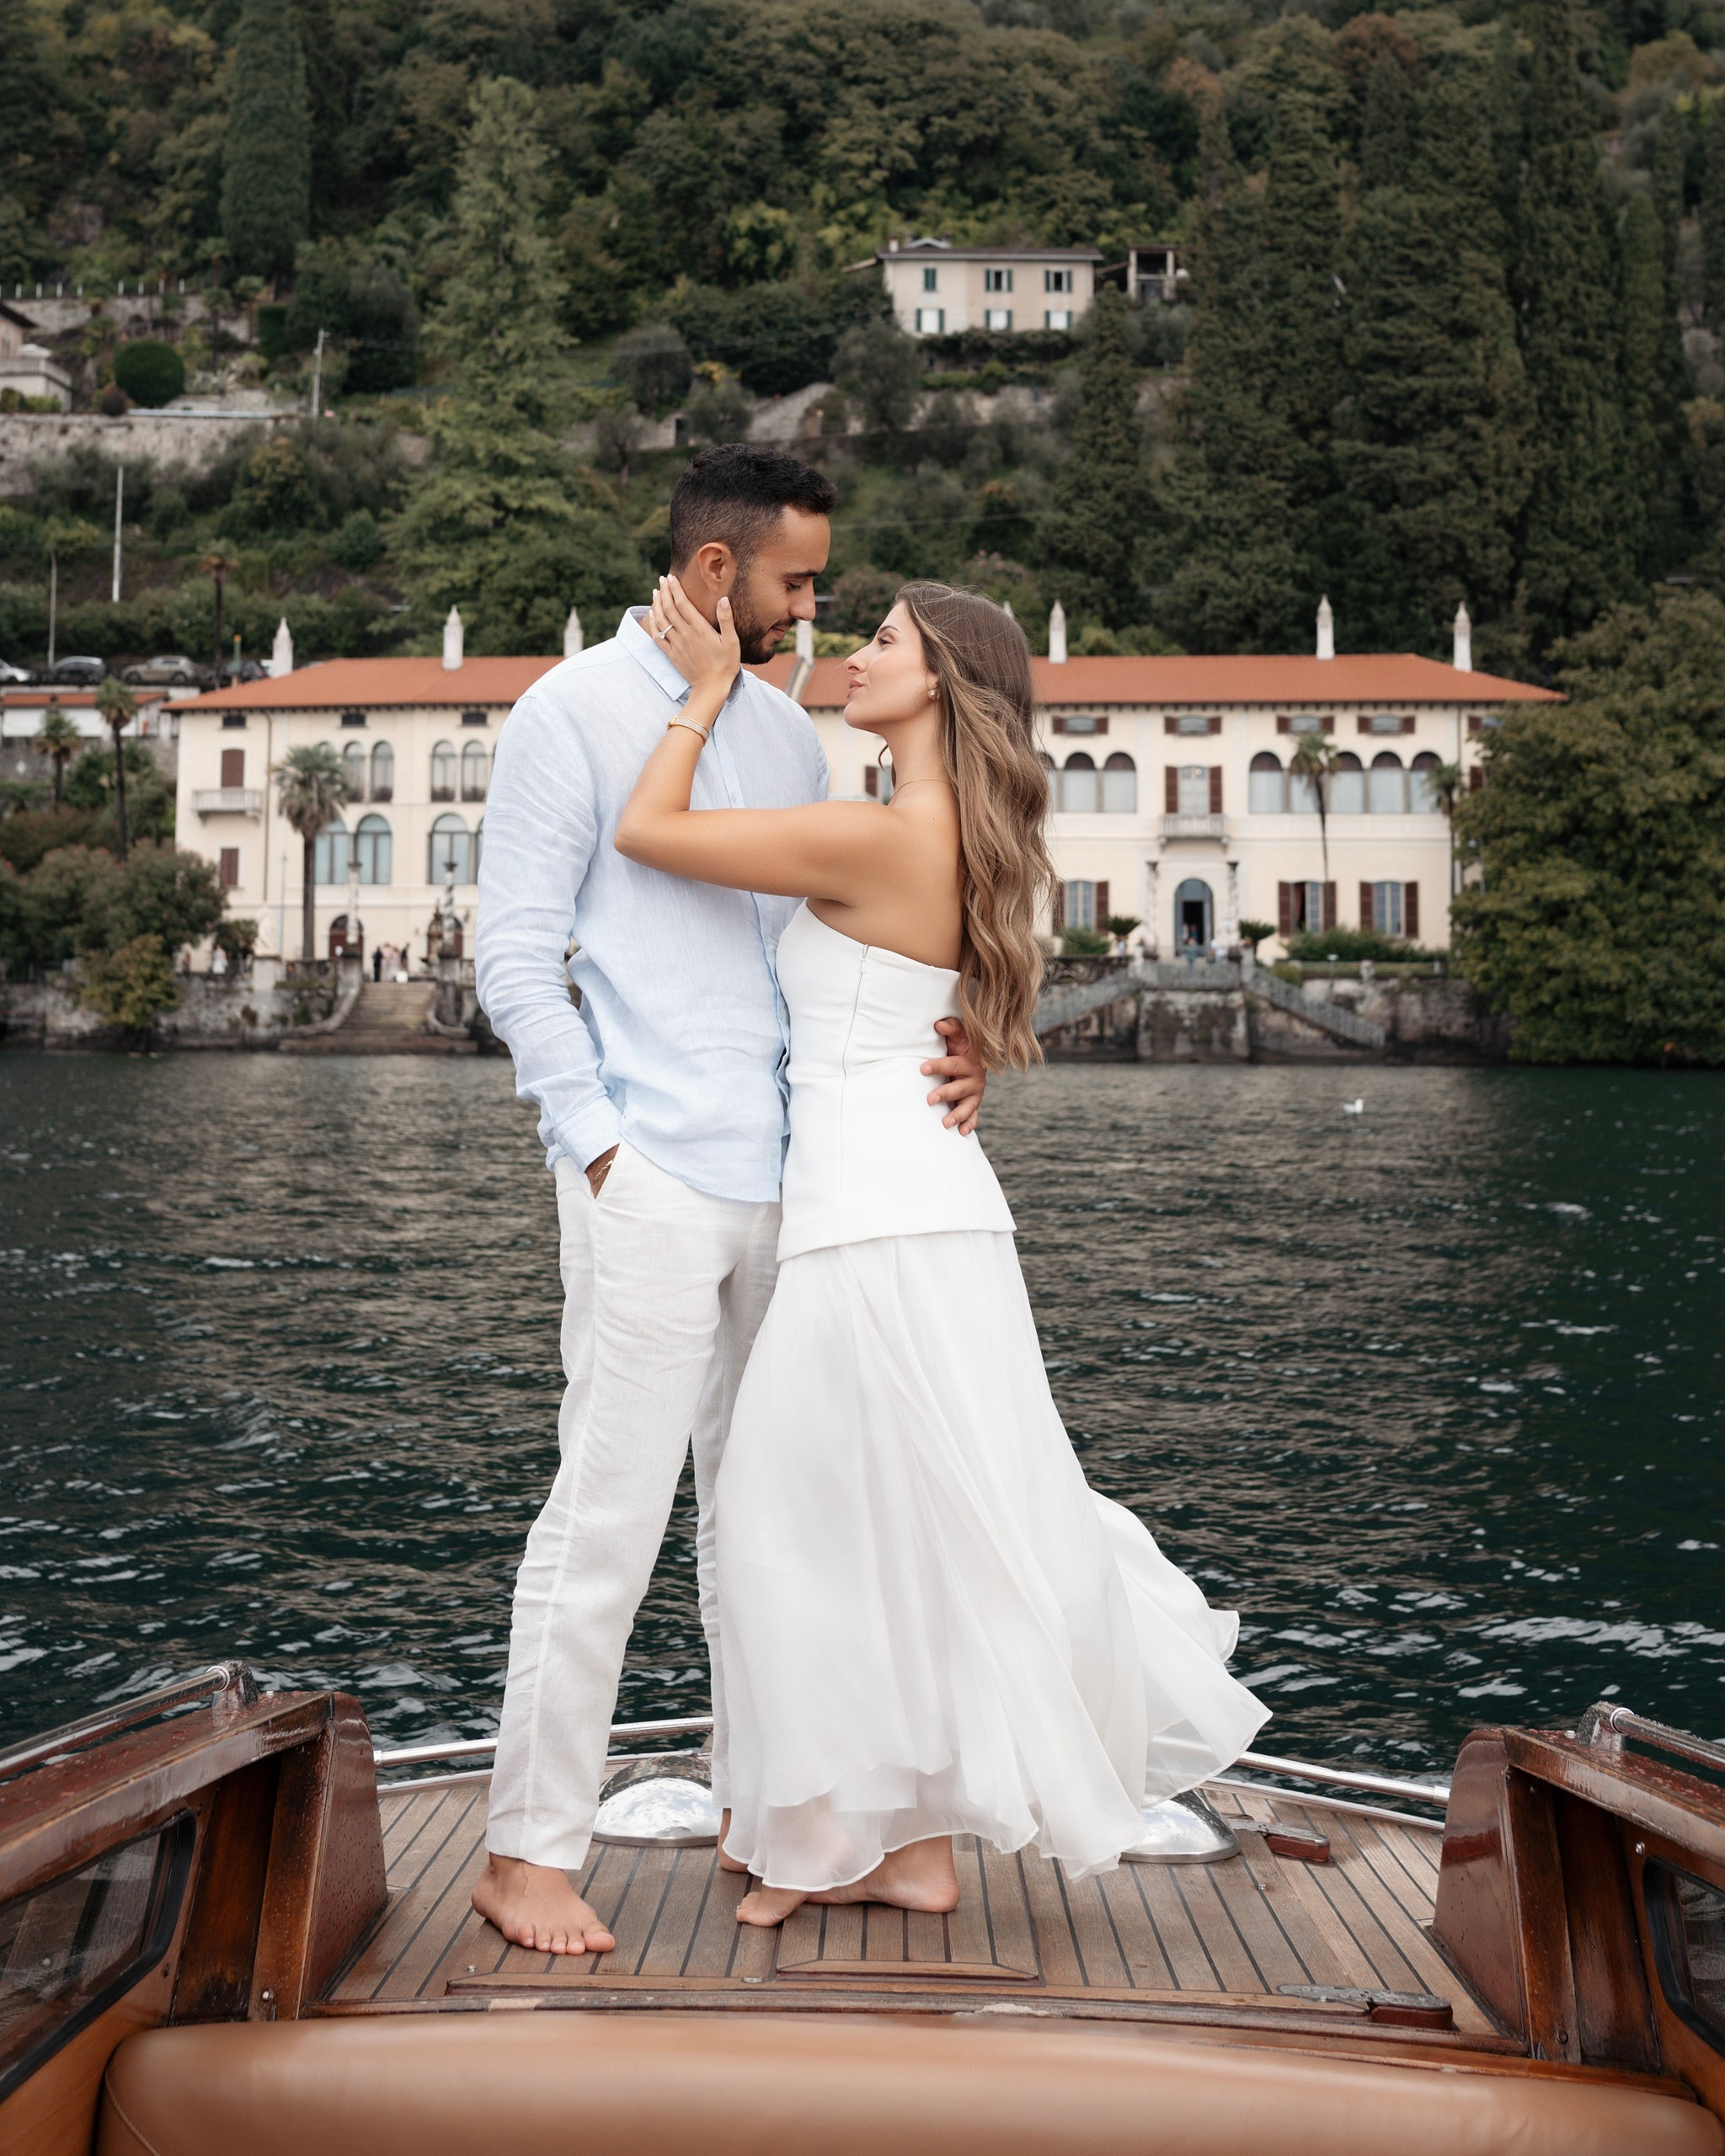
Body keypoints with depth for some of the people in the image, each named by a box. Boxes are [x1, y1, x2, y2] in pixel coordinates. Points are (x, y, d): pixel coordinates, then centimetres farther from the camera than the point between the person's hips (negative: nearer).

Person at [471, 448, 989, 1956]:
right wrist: (600, 1146, -12)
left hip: (788, 1176, 7)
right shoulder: (575, 714, -3)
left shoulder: (786, 729, 16)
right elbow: (518, 960, -6)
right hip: (652, 1182, -7)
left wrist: (944, 1054, 2)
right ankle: (527, 1847, 8)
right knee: (609, 1513, -5)